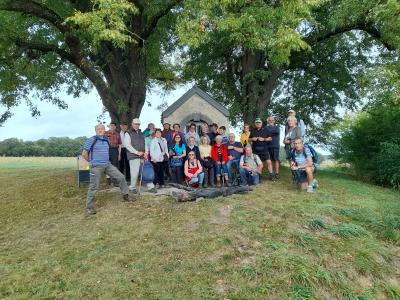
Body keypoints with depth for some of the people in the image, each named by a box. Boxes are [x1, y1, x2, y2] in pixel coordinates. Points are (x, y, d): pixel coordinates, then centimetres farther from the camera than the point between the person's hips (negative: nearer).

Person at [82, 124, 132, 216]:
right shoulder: (92, 140, -8)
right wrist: (91, 162, 3)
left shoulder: (106, 140, 13)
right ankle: (89, 208, 9)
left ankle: (125, 195, 20)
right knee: (93, 187, -3)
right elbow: (84, 153, -7)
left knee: (121, 177, 4)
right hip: (96, 166, -6)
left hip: (108, 164, 6)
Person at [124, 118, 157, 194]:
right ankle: (132, 187, 13)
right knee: (135, 172, -5)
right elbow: (128, 145, -9)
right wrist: (137, 152, -15)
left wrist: (146, 152, -1)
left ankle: (151, 186, 9)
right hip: (133, 156, -5)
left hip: (143, 156, 5)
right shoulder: (128, 134, 2)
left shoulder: (141, 134, 20)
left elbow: (145, 144, 18)